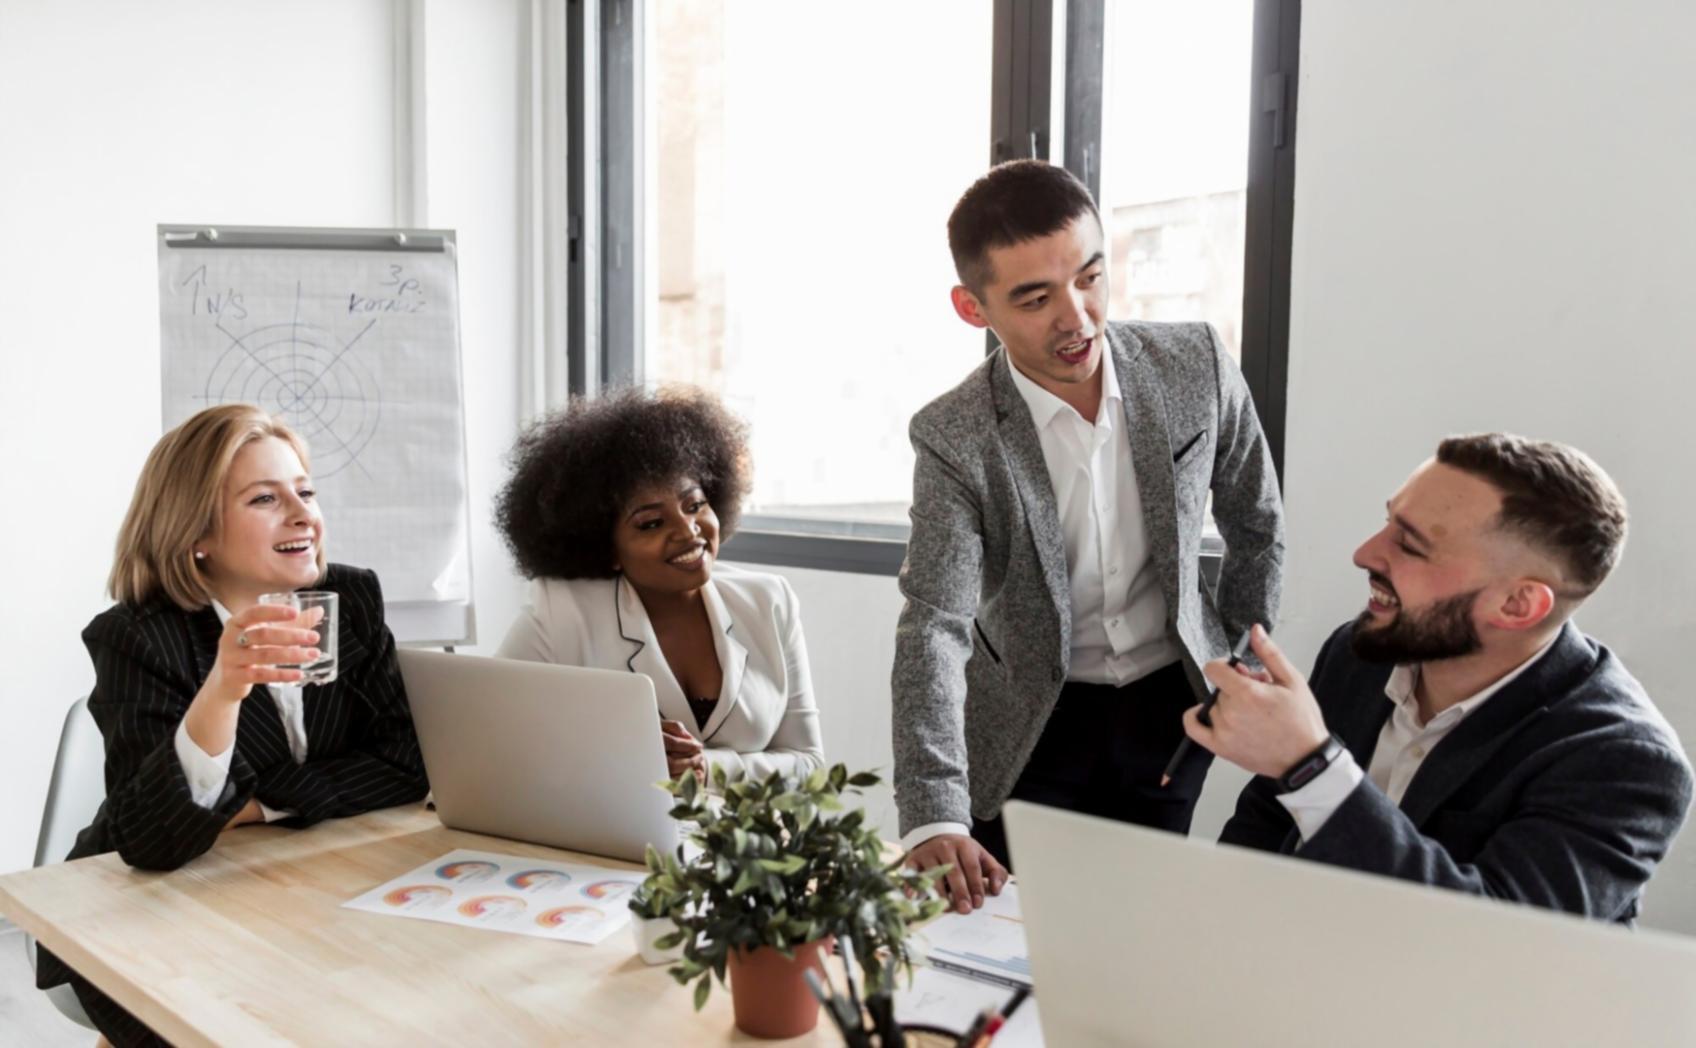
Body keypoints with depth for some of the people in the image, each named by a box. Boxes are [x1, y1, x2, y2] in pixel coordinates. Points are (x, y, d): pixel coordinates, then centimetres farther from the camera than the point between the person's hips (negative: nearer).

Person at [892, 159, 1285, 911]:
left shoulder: (1196, 367, -12)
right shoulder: (954, 440, -19)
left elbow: (1257, 523, 5)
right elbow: (934, 628, -27)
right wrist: (934, 821, -38)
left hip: (1173, 708, 2)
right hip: (1031, 727, -1)